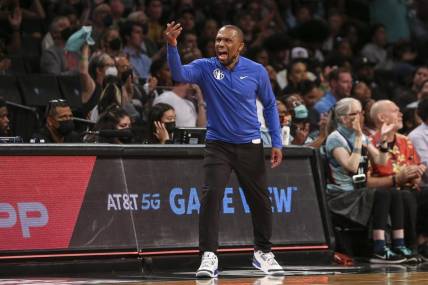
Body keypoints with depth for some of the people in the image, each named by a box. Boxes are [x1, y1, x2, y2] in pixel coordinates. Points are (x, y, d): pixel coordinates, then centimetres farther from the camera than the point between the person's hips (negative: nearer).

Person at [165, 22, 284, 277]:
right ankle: (209, 256, -15)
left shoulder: (256, 71, -5)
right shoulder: (205, 67, -8)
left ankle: (263, 252, 29)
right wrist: (172, 46, -44)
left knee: (260, 199, 9)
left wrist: (277, 142, 2)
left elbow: (270, 105, 7)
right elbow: (180, 74, -27)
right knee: (211, 194, -18)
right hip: (218, 145, -2)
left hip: (250, 146, 2)